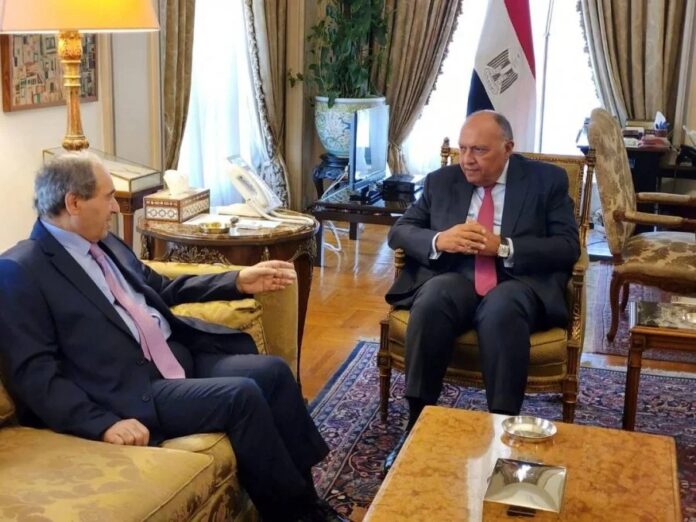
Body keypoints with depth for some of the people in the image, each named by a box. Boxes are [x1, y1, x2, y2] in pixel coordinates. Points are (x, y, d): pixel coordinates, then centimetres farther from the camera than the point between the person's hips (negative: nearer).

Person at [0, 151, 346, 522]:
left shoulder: (104, 243, 15)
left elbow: (161, 289, 27)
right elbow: (33, 372, -15)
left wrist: (238, 282, 17)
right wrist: (104, 423, -26)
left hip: (181, 354, 8)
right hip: (132, 388, -8)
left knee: (272, 371, -8)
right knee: (241, 395, -23)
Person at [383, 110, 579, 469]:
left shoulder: (548, 180, 6)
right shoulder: (441, 181, 14)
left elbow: (568, 247, -2)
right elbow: (399, 232, 11)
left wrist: (504, 247, -16)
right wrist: (439, 240, -12)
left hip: (519, 282, -2)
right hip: (454, 277, 2)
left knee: (502, 310, -37)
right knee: (432, 300, -33)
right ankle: (418, 424, -24)